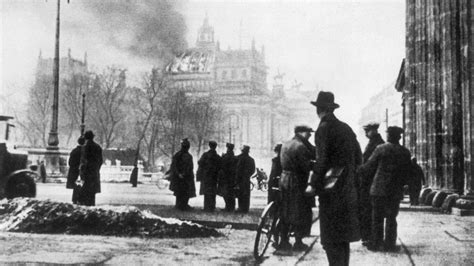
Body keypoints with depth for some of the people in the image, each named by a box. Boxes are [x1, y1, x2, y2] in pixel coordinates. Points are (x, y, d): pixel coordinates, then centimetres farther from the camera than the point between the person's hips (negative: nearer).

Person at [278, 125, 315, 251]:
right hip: (296, 181, -8)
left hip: (284, 178, 8)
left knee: (285, 211, 13)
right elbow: (306, 166, -19)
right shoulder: (300, 146, -16)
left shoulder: (285, 145, 12)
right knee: (300, 212, 2)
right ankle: (298, 242, 7)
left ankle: (283, 241, 16)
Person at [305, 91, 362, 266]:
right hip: (348, 191, 8)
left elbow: (322, 160, -18)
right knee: (344, 238, 17)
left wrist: (313, 185, -13)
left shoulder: (324, 128, -10)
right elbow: (358, 158, 15)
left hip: (331, 191, -8)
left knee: (331, 240, -5)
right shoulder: (346, 128, 12)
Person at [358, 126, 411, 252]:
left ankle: (376, 243, 7)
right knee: (391, 218, 11)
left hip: (379, 188, -3)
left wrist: (359, 169, 16)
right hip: (396, 190, 3)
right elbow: (407, 172, 9)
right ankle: (389, 244, 10)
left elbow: (369, 167, -3)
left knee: (377, 217, 5)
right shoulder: (405, 152, 4)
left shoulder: (381, 149, -8)